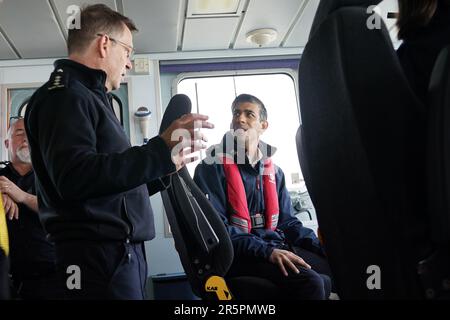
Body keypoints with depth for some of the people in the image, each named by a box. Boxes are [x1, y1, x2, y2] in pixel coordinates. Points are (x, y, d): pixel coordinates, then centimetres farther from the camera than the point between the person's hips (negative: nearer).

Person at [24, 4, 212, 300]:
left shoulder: (89, 97, 22)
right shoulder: (64, 95, -10)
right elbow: (75, 177, -27)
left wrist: (165, 168, 20)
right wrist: (160, 151, -28)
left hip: (121, 251, 10)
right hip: (99, 256, -10)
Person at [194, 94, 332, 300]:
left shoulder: (274, 171, 17)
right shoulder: (212, 167, -3)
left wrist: (322, 248, 1)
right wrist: (267, 251, -23)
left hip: (276, 247, 6)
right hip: (237, 255, -6)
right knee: (309, 282, -28)